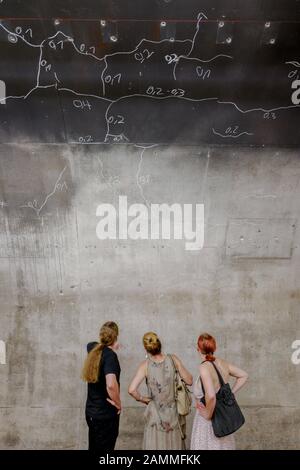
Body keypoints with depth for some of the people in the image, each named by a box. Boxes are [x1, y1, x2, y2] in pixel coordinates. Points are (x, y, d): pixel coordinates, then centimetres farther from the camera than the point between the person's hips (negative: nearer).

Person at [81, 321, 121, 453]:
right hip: (106, 414, -7)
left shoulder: (93, 349, 1)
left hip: (91, 411, 8)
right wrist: (118, 403, -20)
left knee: (94, 448, 20)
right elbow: (111, 384, -37)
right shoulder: (110, 355, -21)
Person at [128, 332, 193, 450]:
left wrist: (142, 399, -5)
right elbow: (189, 381, -5)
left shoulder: (145, 365, -15)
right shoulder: (173, 359, -11)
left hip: (156, 414, -2)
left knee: (155, 445, 13)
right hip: (174, 413, 2)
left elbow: (132, 390, -23)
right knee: (174, 444, 20)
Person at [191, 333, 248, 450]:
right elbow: (244, 376, 10)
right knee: (224, 446, 22)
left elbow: (211, 395, -35)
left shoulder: (204, 367, -24)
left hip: (210, 422, -7)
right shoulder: (222, 363, -3)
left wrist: (208, 414, -18)